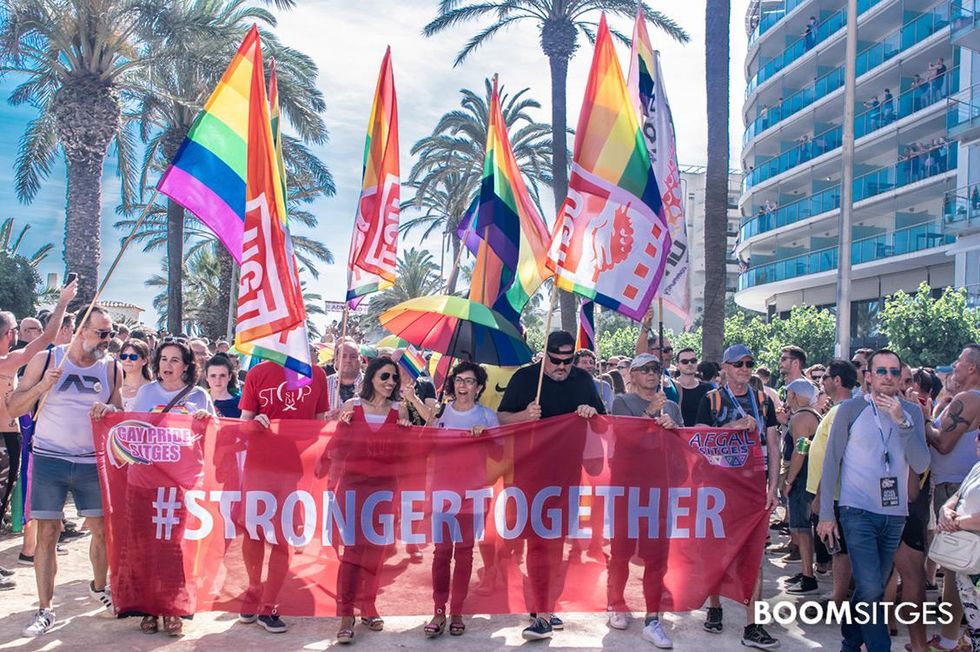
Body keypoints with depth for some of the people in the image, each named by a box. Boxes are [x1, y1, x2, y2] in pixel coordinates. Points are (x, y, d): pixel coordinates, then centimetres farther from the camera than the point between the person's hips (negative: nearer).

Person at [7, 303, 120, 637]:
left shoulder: (112, 368, 4)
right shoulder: (46, 359, -3)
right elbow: (14, 408, -3)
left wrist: (108, 409, -12)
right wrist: (41, 386, -20)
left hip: (93, 463, 2)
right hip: (49, 460, -2)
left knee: (103, 529, 7)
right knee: (47, 534, 0)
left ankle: (99, 586, 32)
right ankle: (44, 610, 10)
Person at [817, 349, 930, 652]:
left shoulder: (911, 412, 4)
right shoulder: (851, 409, -4)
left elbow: (921, 465, -6)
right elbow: (831, 461, -3)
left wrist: (902, 422, -18)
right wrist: (826, 513, -6)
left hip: (895, 514, 4)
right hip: (858, 511, -4)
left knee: (872, 588, 14)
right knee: (871, 588, -14)